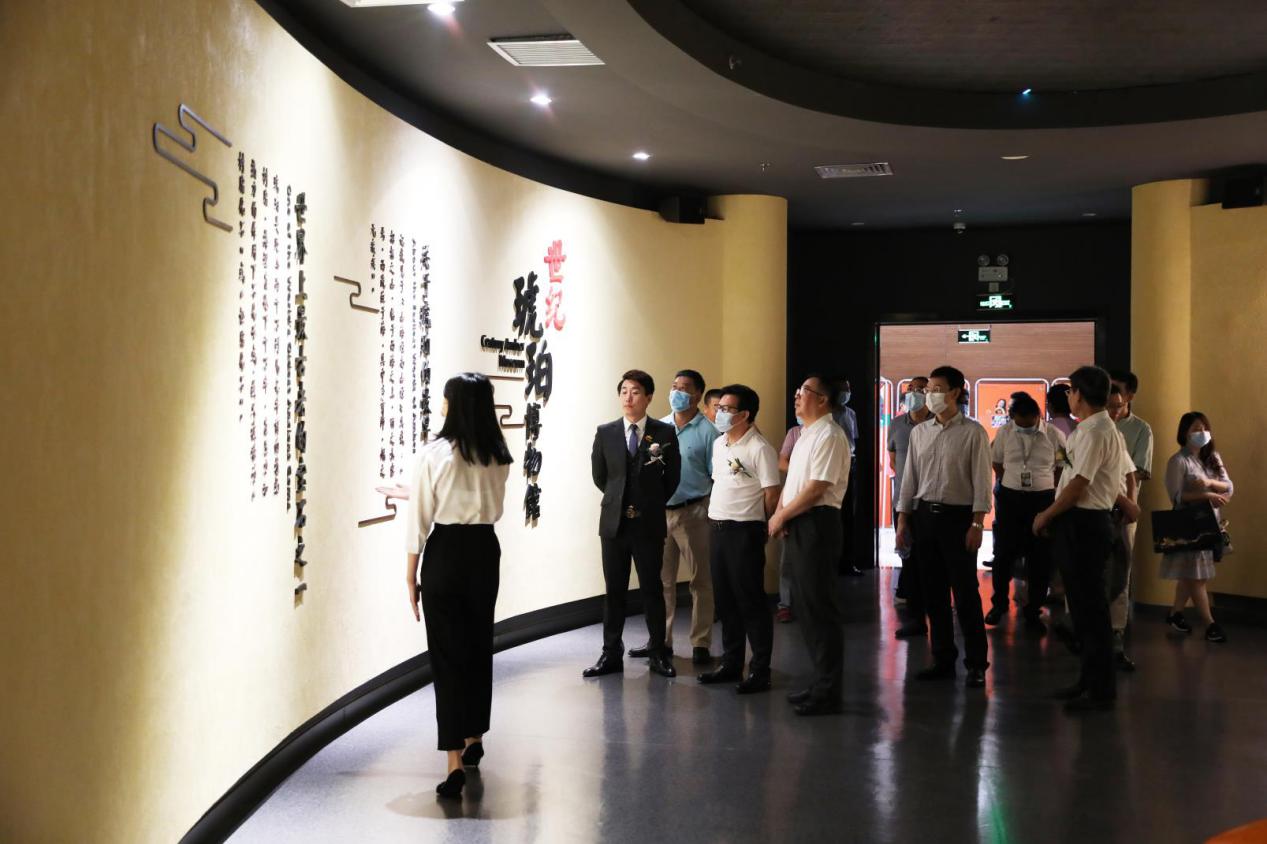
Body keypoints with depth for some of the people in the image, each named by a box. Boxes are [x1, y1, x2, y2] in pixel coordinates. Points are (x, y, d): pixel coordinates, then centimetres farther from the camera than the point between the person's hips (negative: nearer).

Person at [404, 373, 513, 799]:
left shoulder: (434, 453, -11)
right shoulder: (498, 456, 1)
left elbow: (419, 517, -9)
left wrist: (411, 573, -1)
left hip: (445, 552, -4)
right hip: (485, 550, 4)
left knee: (447, 654, -2)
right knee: (479, 647, 18)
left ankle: (455, 762, -8)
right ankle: (474, 739, 34)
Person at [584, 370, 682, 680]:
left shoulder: (664, 433, -2)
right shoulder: (605, 433, 3)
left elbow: (672, 477, 5)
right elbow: (599, 476, 12)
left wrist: (651, 504, 9)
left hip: (649, 523, -1)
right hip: (614, 522, 2)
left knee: (652, 589, 6)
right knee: (614, 590, 7)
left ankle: (657, 654, 15)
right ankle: (611, 654, 14)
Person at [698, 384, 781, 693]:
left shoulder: (759, 449, -13)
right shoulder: (718, 444, 12)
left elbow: (772, 494, -12)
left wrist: (759, 525, -2)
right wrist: (716, 515, 15)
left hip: (745, 531, -8)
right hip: (718, 528, 8)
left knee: (750, 601, -2)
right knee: (725, 600, 14)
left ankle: (760, 671, 6)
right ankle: (731, 663, 25)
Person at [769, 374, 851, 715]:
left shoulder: (829, 435, -13)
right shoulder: (805, 435, 18)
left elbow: (816, 488, -19)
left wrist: (781, 516, -10)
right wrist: (780, 514, 3)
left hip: (817, 523, -10)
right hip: (797, 526, 10)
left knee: (819, 607, -5)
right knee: (804, 605, 13)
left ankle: (829, 692, 2)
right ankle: (822, 681, 23)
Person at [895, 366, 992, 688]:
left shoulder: (973, 432, -5)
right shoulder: (919, 432, 9)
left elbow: (982, 480, -8)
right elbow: (910, 477, 12)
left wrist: (977, 523, -15)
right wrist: (902, 519, 7)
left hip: (957, 516, -5)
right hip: (924, 515, 5)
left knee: (965, 593, -3)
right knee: (933, 592, 9)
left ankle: (976, 664, 6)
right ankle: (943, 660, 19)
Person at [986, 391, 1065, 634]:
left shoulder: (1054, 436, -7)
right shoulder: (1004, 433, -4)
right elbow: (995, 460, 12)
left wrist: (1051, 485, 0)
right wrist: (1008, 482, 7)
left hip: (1043, 500, -1)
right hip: (1010, 498, 1)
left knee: (1040, 558, 5)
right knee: (1003, 553, 6)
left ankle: (1033, 612, 17)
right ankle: (999, 603, 25)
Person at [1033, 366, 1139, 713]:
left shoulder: (1093, 433, -17)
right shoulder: (1108, 430, 16)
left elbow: (1077, 486, -19)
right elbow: (1128, 475, 23)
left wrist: (1046, 515, -9)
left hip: (1083, 524, -10)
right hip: (1090, 521, 10)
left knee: (1090, 606, -3)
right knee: (1084, 605, 16)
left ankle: (1101, 690, 4)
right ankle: (1091, 680, 25)